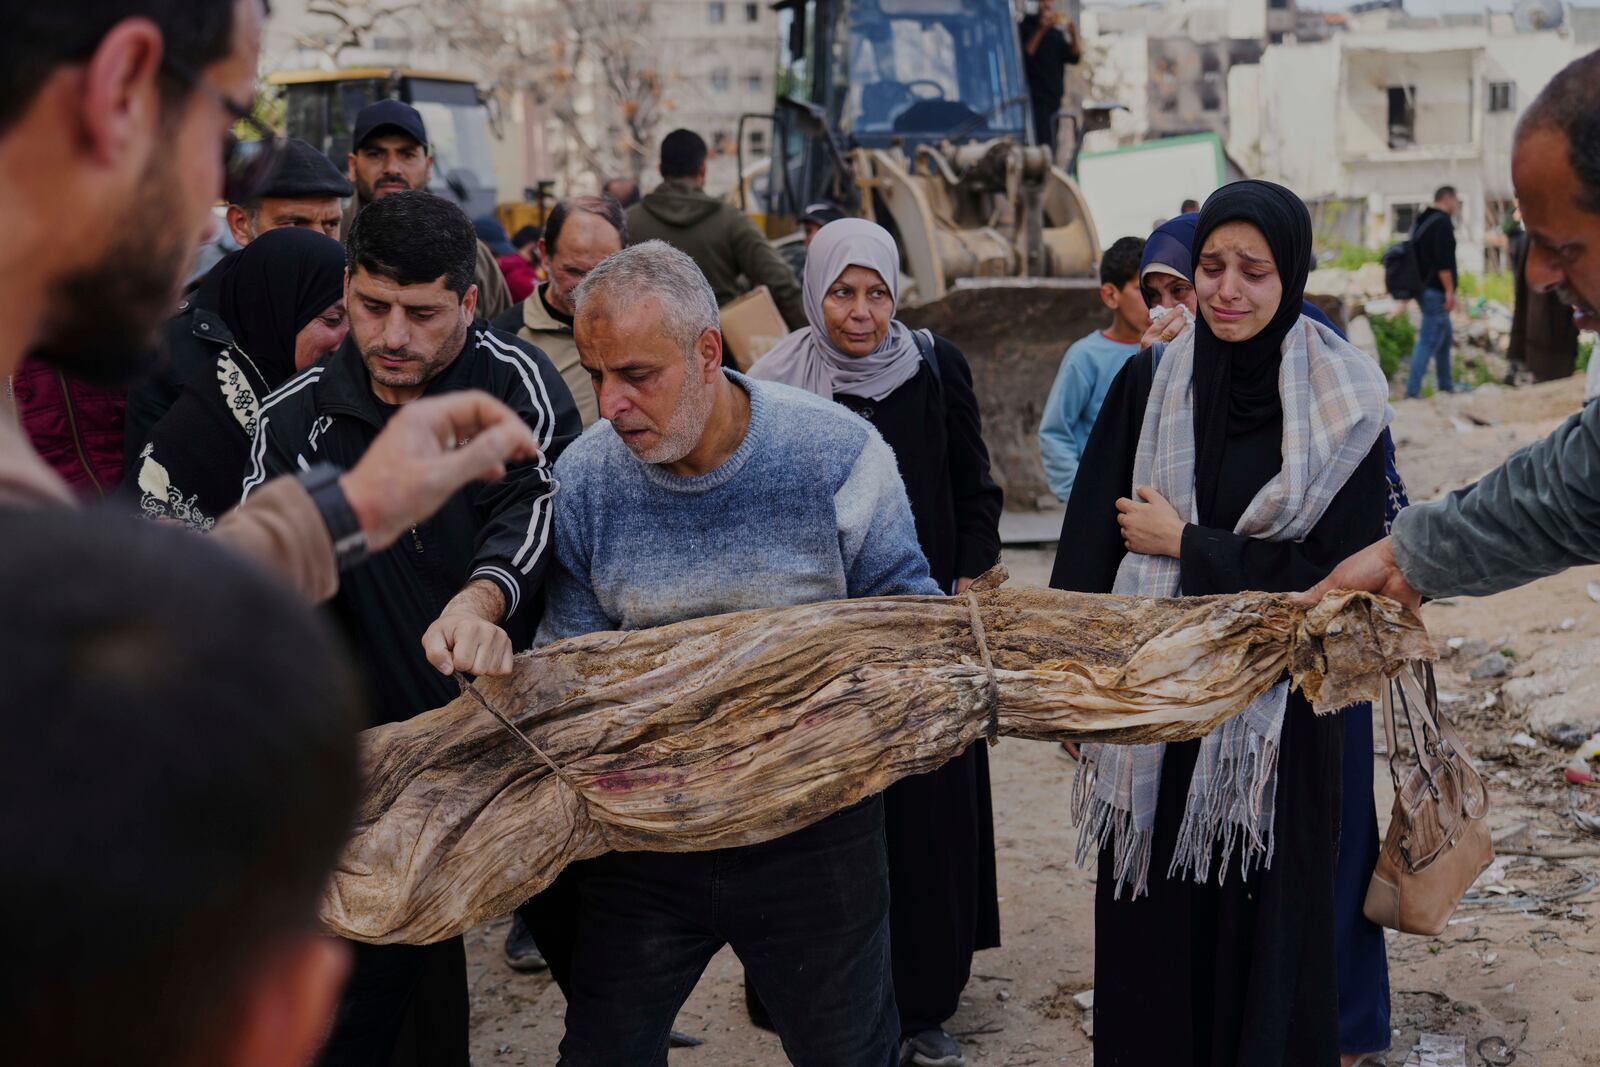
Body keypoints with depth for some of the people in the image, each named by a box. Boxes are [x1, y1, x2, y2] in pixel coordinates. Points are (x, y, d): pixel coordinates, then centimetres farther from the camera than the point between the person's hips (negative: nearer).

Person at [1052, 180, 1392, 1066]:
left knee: (1267, 927, 7)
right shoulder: (1148, 385, 1)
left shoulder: (1343, 403, -5)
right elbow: (1088, 547, 0)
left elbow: (1340, 568, -10)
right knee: (1150, 926, 9)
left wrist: (1185, 544, -9)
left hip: (1276, 713, -2)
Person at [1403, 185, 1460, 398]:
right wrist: (1450, 291, -20)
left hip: (1424, 289, 10)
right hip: (1436, 291, -10)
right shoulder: (1442, 222, -13)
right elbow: (1443, 261, -22)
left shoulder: (1421, 222, 16)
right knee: (1428, 341, -11)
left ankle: (1446, 386, 25)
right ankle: (1412, 391, -14)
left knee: (1446, 338, 19)